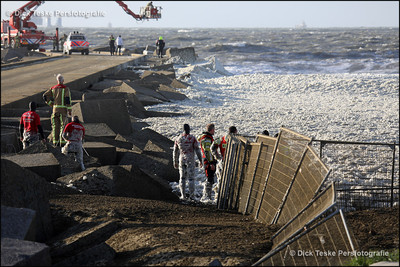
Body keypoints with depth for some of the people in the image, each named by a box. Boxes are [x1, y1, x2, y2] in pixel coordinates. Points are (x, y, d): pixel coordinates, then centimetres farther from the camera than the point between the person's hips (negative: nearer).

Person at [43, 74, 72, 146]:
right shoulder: (65, 88, -6)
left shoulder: (53, 88, 9)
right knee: (63, 125, -1)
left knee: (55, 125, 8)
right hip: (63, 109, -4)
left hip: (55, 108, 4)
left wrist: (51, 104, 10)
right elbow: (68, 100, -11)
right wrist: (69, 110, -7)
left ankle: (55, 141, 9)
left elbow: (45, 96, 5)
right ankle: (62, 142, -5)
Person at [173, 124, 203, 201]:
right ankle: (191, 196, 2)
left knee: (182, 178, 10)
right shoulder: (192, 138, -8)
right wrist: (200, 160, -1)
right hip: (190, 160, -3)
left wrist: (175, 162, 19)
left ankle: (183, 195, 8)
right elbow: (197, 150, -9)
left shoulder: (178, 139, 3)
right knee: (191, 178, 2)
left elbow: (175, 151, 9)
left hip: (182, 160, 3)